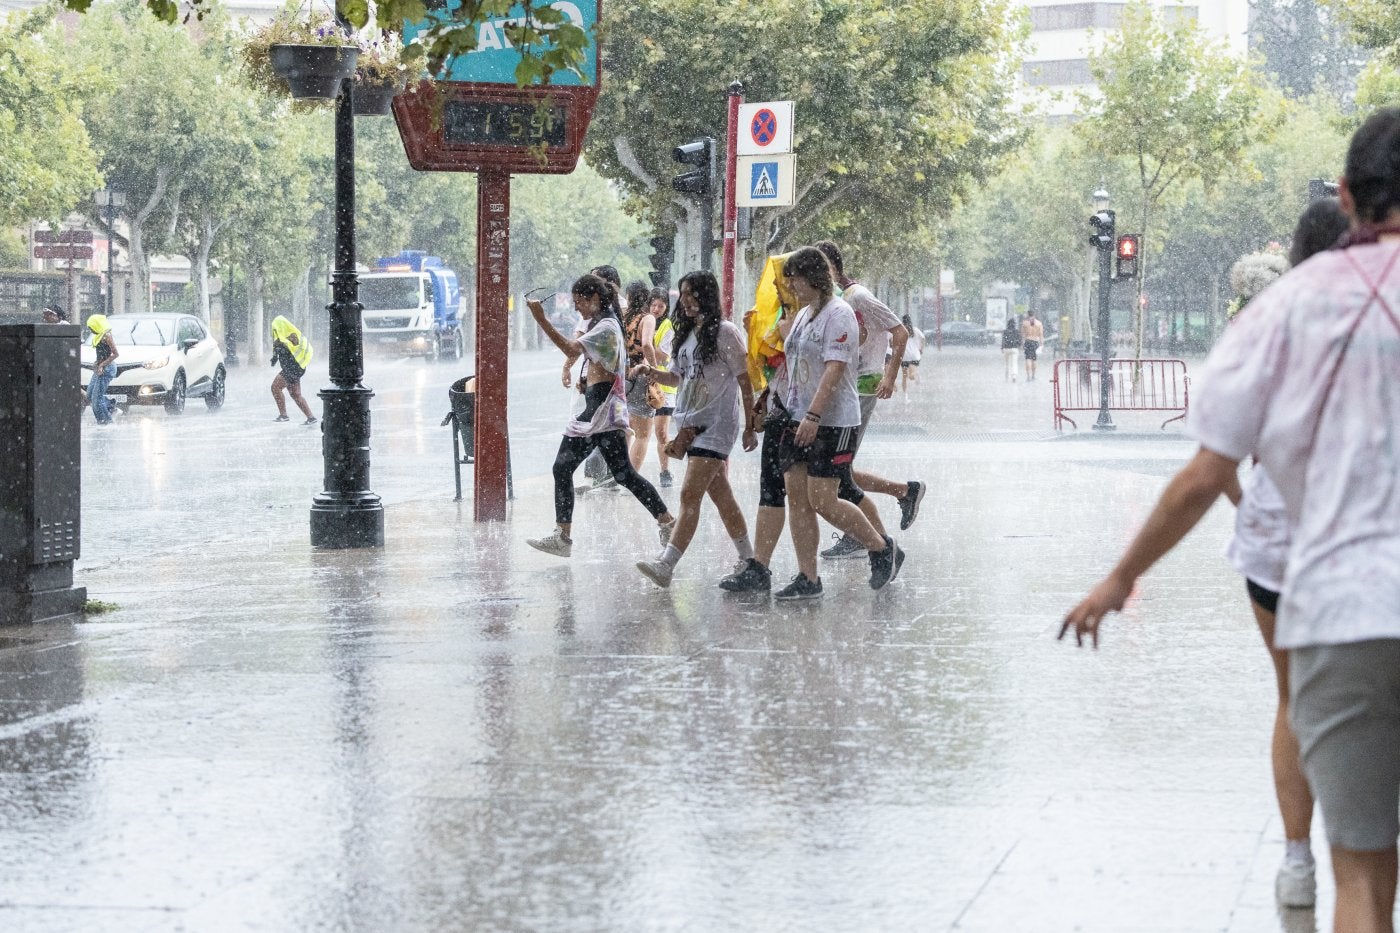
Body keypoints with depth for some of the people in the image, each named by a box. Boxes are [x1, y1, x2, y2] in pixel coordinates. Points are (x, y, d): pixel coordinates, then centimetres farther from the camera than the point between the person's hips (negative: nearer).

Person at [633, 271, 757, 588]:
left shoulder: (725, 332, -9)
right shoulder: (688, 333, 15)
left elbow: (744, 381, -8)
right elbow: (679, 377, 22)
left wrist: (750, 427, -8)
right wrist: (653, 372, 1)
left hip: (717, 425, -8)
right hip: (692, 424, 8)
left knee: (690, 495, -16)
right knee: (721, 496, 14)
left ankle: (665, 565, -23)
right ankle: (748, 559, 25)